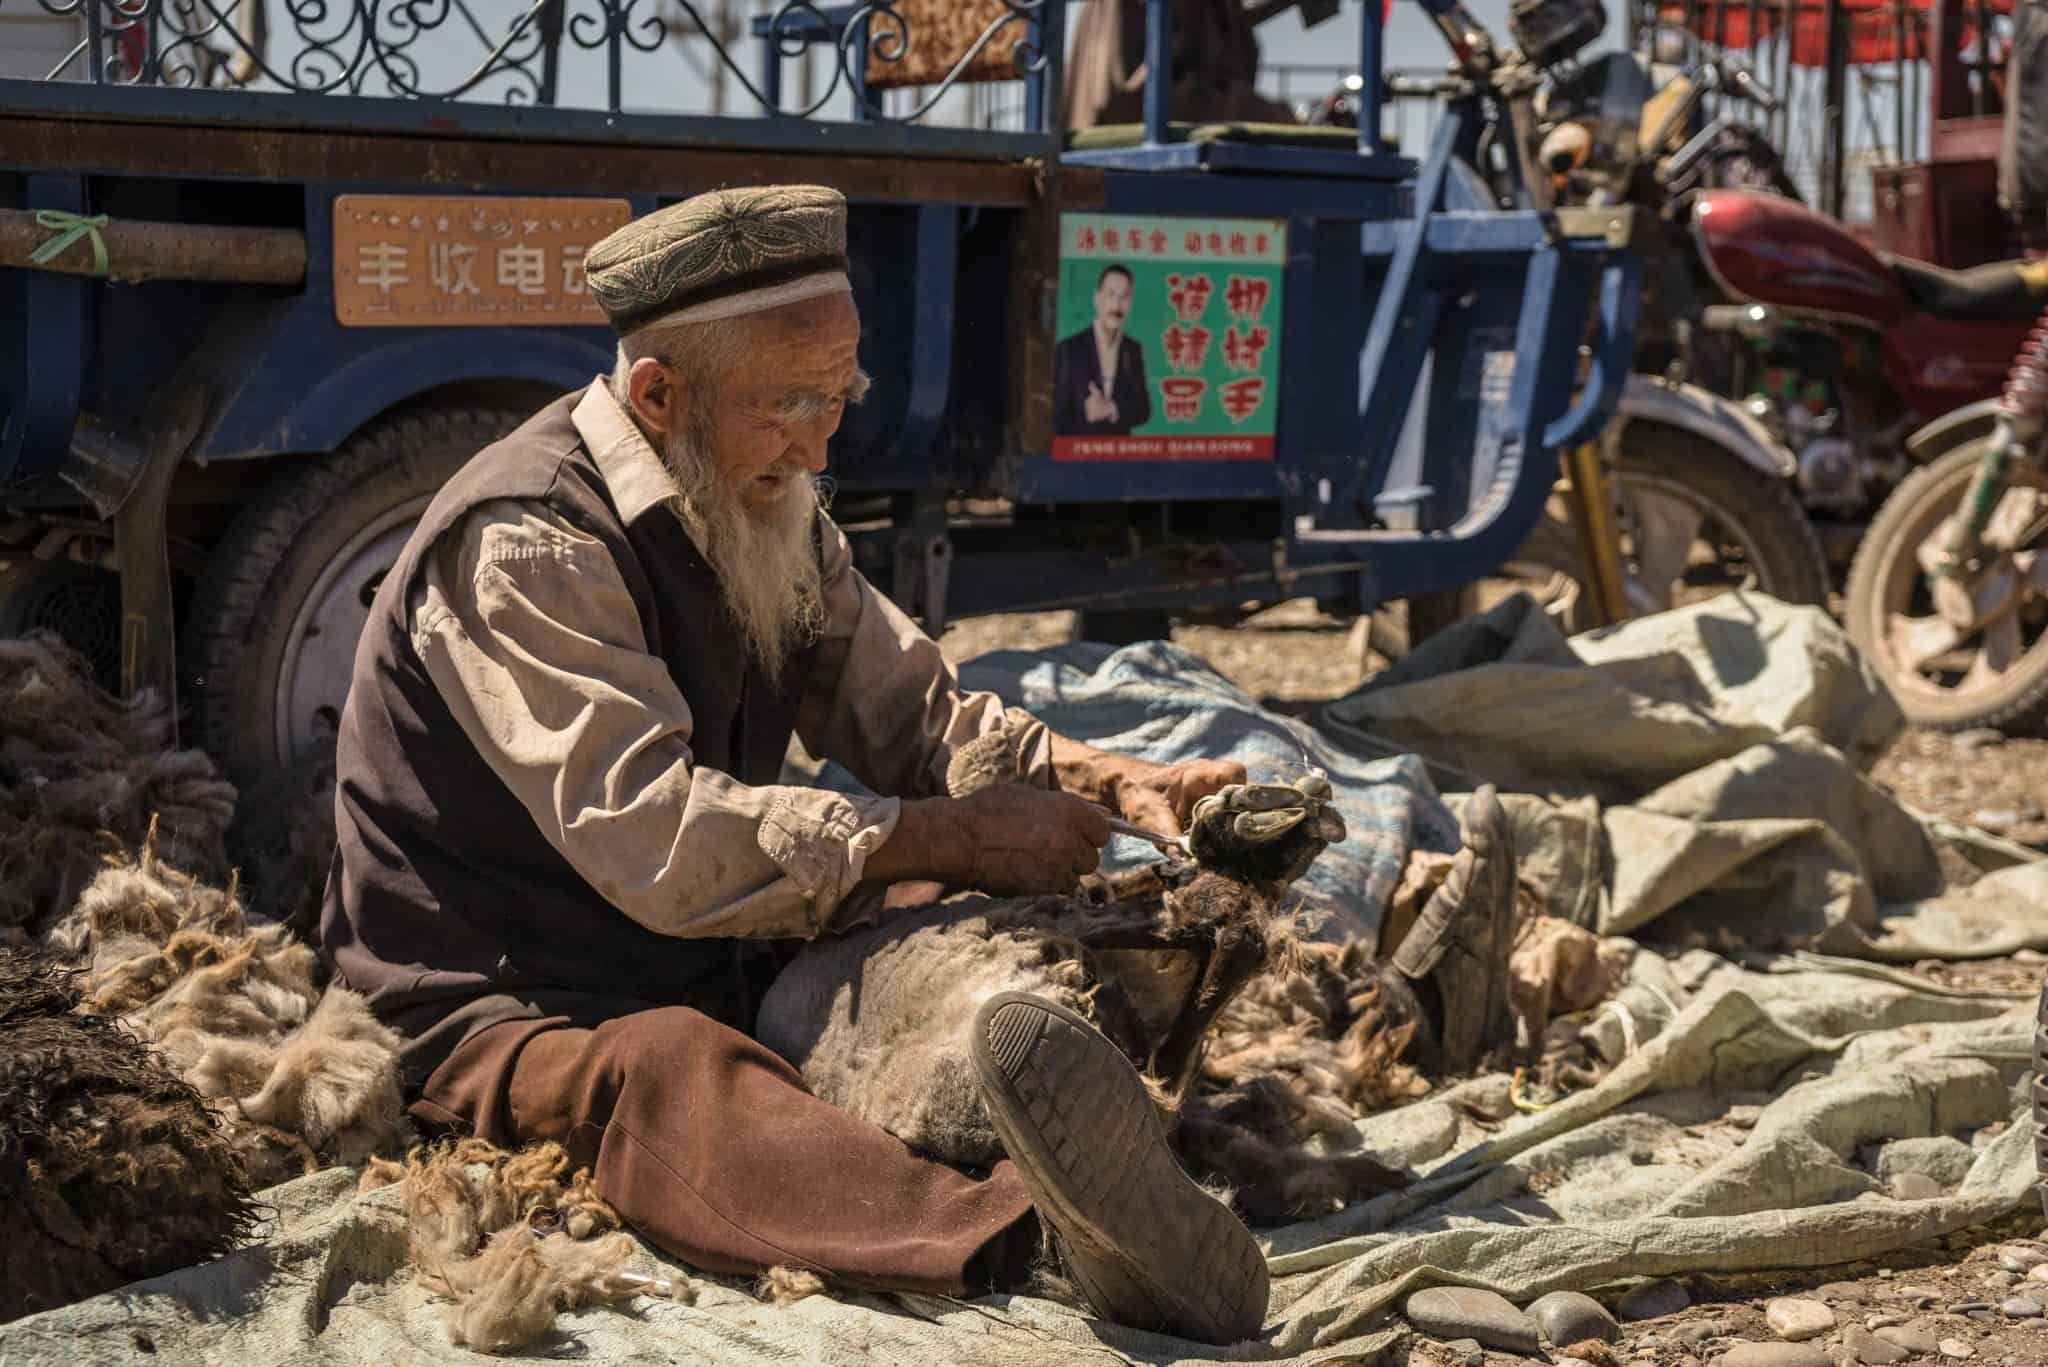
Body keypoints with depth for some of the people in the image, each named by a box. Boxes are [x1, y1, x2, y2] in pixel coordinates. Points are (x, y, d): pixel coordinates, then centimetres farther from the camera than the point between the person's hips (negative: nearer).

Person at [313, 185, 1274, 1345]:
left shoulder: (766, 514, 8)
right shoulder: (525, 544, -20)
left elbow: (916, 715, 11)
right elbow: (657, 840, -30)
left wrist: (1105, 780, -9)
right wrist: (959, 839, -27)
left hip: (723, 973, 8)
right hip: (513, 1013, -8)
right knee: (664, 1077, -39)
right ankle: (1042, 1237, -68)